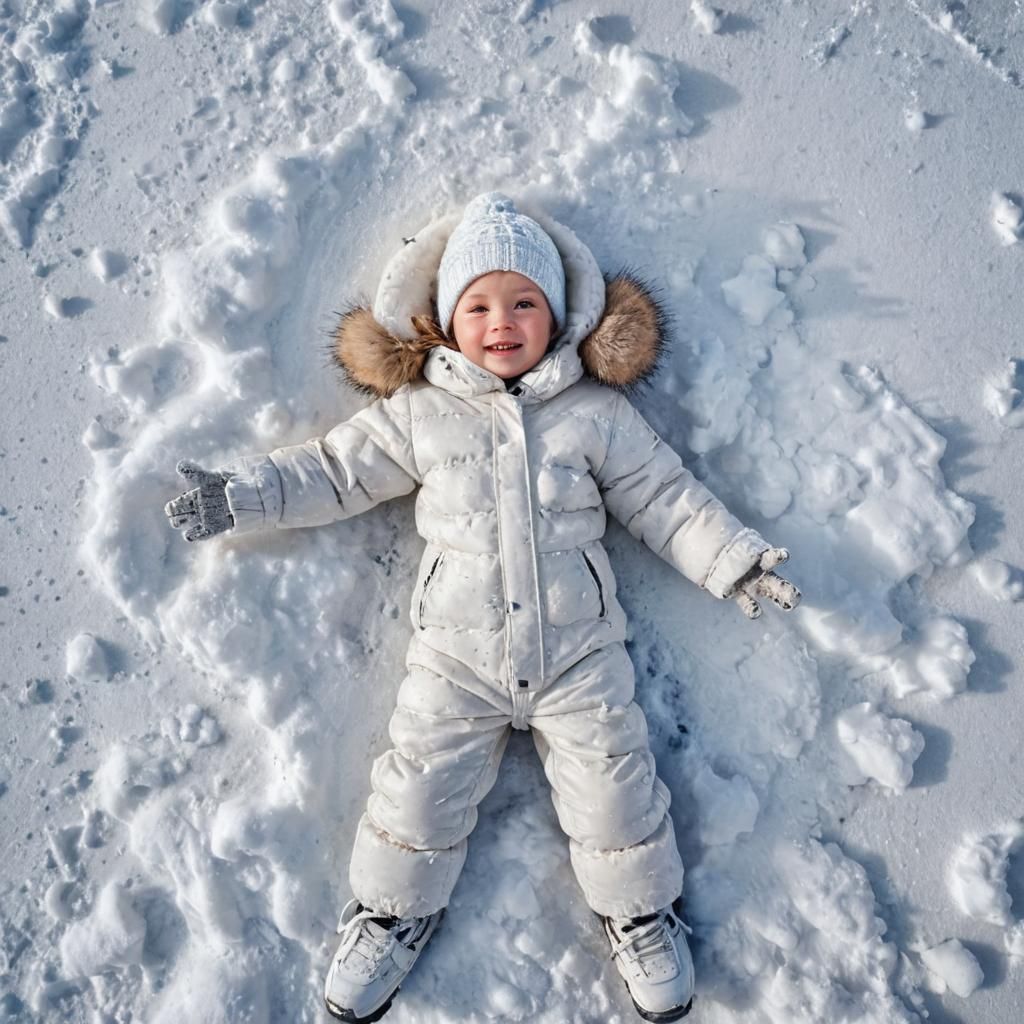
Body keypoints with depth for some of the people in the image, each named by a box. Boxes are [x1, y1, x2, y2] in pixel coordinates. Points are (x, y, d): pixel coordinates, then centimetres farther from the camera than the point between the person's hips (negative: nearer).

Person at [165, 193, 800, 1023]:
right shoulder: (417, 412, 4)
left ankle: (642, 912, 29)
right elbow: (337, 471, 8)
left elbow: (662, 495, 7)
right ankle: (393, 913, 29)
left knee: (612, 782, 3)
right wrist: (238, 496, 3)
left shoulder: (596, 412, 4)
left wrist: (734, 559, 1)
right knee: (421, 784, 3)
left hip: (578, 647, 0)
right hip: (457, 652, 1)